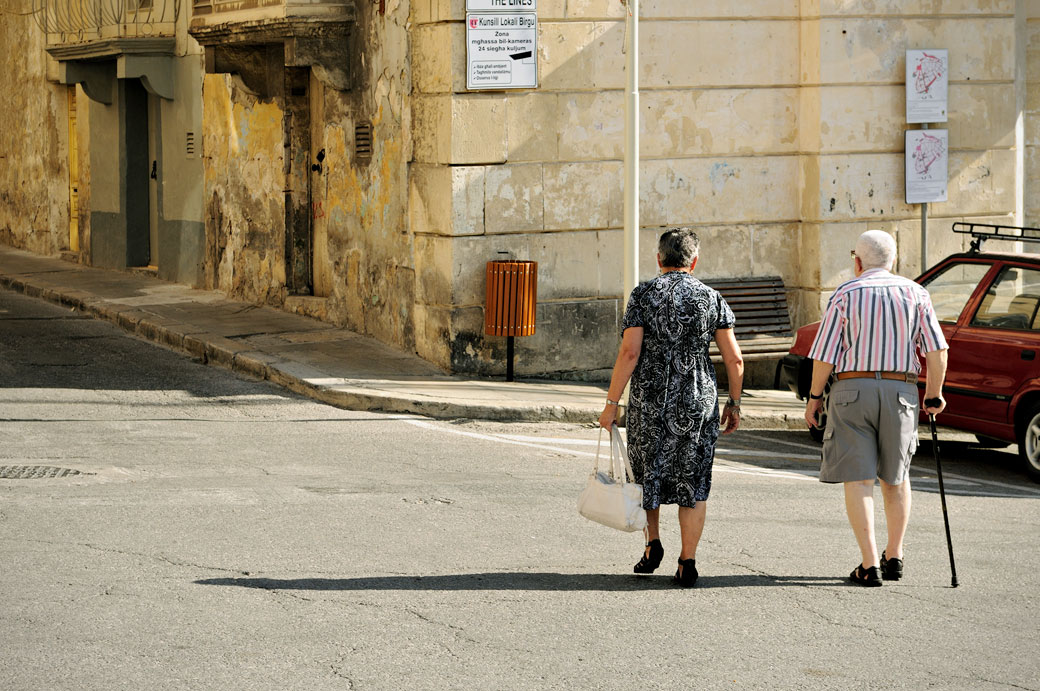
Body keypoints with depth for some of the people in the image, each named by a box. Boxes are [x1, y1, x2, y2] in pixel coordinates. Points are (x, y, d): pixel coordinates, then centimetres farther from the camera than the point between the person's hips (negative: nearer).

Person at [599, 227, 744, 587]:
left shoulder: (644, 295, -2)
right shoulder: (711, 298, 3)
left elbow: (629, 352, -10)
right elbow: (734, 359, 0)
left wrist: (612, 403, -7)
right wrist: (734, 403, 12)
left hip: (650, 400, -1)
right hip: (698, 402, 1)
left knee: (646, 473, 20)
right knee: (693, 482, 7)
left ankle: (652, 544, 15)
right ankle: (687, 563, 4)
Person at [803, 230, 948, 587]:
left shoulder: (845, 295, -2)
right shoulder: (915, 293, 4)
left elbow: (824, 354, -5)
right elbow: (937, 348, -3)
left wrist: (814, 397, 6)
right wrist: (935, 394, 8)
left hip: (852, 389, -2)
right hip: (900, 392, 2)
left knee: (858, 479, -2)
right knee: (896, 476, 18)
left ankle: (869, 565, -8)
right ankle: (894, 556, 20)